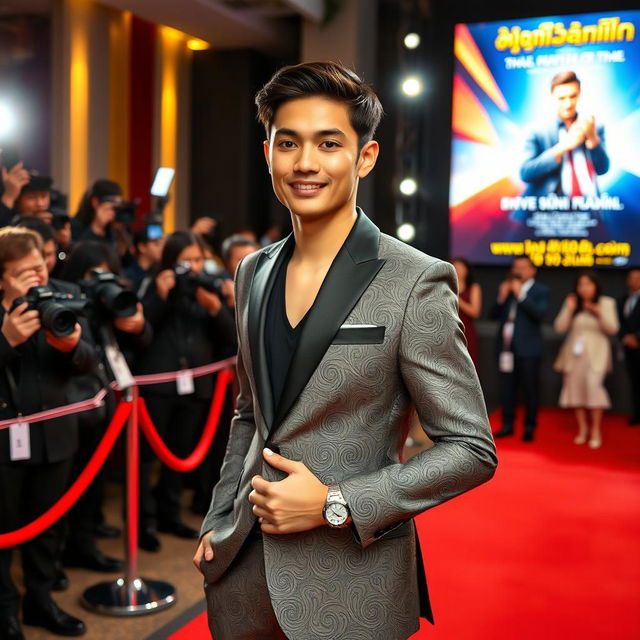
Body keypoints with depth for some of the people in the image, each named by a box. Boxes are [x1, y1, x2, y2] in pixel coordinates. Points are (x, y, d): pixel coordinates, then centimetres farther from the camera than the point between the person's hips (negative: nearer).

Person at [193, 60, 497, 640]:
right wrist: (219, 521, 9)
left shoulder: (416, 283, -15)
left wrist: (333, 504, -17)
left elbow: (472, 451, -12)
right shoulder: (254, 273, 4)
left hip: (348, 588, -5)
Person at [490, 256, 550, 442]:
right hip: (506, 346, 5)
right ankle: (508, 424, 20)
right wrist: (501, 298, -9)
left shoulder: (541, 291, -1)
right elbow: (493, 315, 8)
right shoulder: (506, 288, 12)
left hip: (528, 348, -5)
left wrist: (520, 294, -18)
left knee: (530, 389, 2)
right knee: (507, 388, 10)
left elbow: (540, 314, -18)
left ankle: (530, 427, 11)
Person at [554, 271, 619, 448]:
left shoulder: (607, 303, 3)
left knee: (593, 385, -18)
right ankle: (582, 428, 16)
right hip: (574, 352, 3)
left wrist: (600, 314, -19)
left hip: (595, 353, -3)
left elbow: (613, 329, -4)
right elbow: (560, 327, 2)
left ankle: (596, 431, -8)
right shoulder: (572, 303, 8)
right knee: (575, 387, 1)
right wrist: (569, 309, -11)